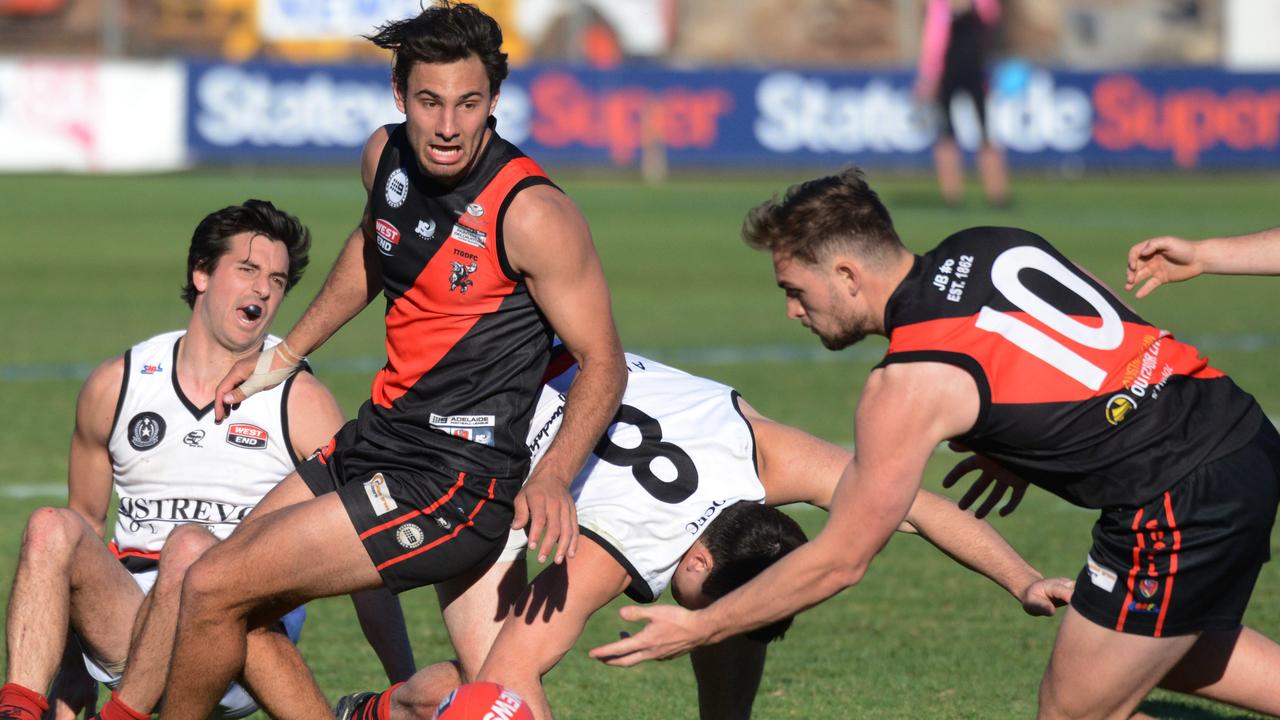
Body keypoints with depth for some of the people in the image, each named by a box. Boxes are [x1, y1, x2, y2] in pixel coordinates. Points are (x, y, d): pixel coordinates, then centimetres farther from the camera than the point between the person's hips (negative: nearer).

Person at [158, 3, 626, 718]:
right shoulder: (387, 156, 2)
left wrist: (553, 476, -31)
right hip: (376, 438, 8)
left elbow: (603, 363, -15)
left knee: (212, 591, -10)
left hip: (452, 484, -8)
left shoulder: (532, 214, -20)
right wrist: (287, 353, 32)